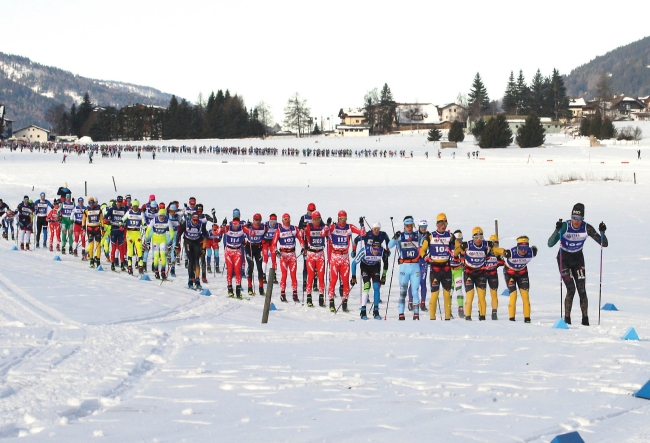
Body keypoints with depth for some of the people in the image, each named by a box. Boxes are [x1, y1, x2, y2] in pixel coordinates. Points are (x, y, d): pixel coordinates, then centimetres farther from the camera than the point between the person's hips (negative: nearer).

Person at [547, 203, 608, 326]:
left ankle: (585, 318, 5)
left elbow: (604, 244, -12)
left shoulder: (587, 228, -14)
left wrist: (602, 232, -31)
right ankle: (567, 318, -3)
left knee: (582, 290, -5)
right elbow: (550, 244, -30)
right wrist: (557, 230, -43)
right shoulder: (564, 226, -22)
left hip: (578, 260, 3)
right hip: (564, 259, -3)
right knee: (571, 289, -14)